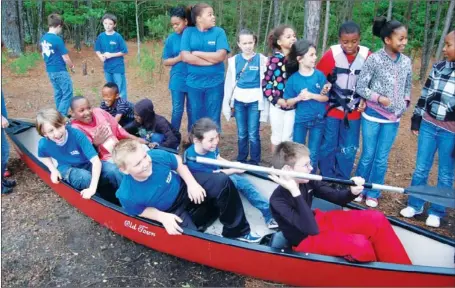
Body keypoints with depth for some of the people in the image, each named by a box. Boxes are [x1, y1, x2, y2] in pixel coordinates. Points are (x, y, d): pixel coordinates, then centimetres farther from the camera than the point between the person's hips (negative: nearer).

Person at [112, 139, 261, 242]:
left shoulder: (158, 155, -29)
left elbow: (178, 162, -7)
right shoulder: (127, 196, -34)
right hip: (170, 211, -2)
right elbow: (141, 211, -11)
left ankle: (237, 231, 4)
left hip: (183, 186, 3)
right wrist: (162, 217, -25)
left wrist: (192, 183, -13)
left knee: (223, 182, -10)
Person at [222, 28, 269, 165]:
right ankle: (241, 160, 25)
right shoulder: (234, 60, 4)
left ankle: (254, 162, 14)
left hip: (255, 102, -2)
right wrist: (227, 102, 10)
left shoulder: (261, 59, -2)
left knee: (253, 134, -1)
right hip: (239, 101, 2)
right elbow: (229, 82, 9)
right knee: (241, 134, 11)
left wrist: (264, 104, -2)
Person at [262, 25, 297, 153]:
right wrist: (276, 99, -15)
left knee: (287, 138, 11)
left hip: (292, 106, 1)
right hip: (277, 105, -1)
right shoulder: (274, 59, -7)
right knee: (277, 136, 14)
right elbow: (266, 83, -6)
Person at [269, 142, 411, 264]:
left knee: (376, 219, -5)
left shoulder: (307, 181, -9)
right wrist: (295, 192, -42)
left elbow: (337, 197, 0)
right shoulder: (278, 200, -29)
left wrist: (352, 191, -24)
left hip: (317, 221, 8)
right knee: (361, 245, -28)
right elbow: (311, 229, -36)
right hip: (305, 240, -7)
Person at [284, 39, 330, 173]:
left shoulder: (319, 75, -9)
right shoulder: (293, 79, -10)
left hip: (318, 120, 0)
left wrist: (311, 95, -22)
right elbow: (288, 102, -4)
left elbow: (326, 97, -6)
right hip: (300, 120, 0)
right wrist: (298, 98, -23)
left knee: (313, 154, 10)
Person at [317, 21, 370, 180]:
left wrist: (365, 100, -3)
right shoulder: (332, 54, -12)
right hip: (332, 109, -2)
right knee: (328, 147, 6)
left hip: (354, 112, 2)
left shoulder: (367, 56, -6)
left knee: (349, 150, 9)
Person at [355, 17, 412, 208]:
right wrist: (379, 98, -20)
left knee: (382, 159, 9)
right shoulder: (374, 59, -11)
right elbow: (360, 87, -10)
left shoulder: (406, 61, 2)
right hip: (373, 116, -3)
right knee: (368, 155, 7)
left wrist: (404, 105, 2)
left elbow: (407, 87, 14)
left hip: (393, 118, 4)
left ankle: (373, 193, 25)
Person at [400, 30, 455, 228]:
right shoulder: (438, 67, 3)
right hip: (428, 126, 4)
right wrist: (416, 120, 10)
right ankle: (414, 205, 28)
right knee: (421, 169, 12)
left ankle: (436, 212, 27)